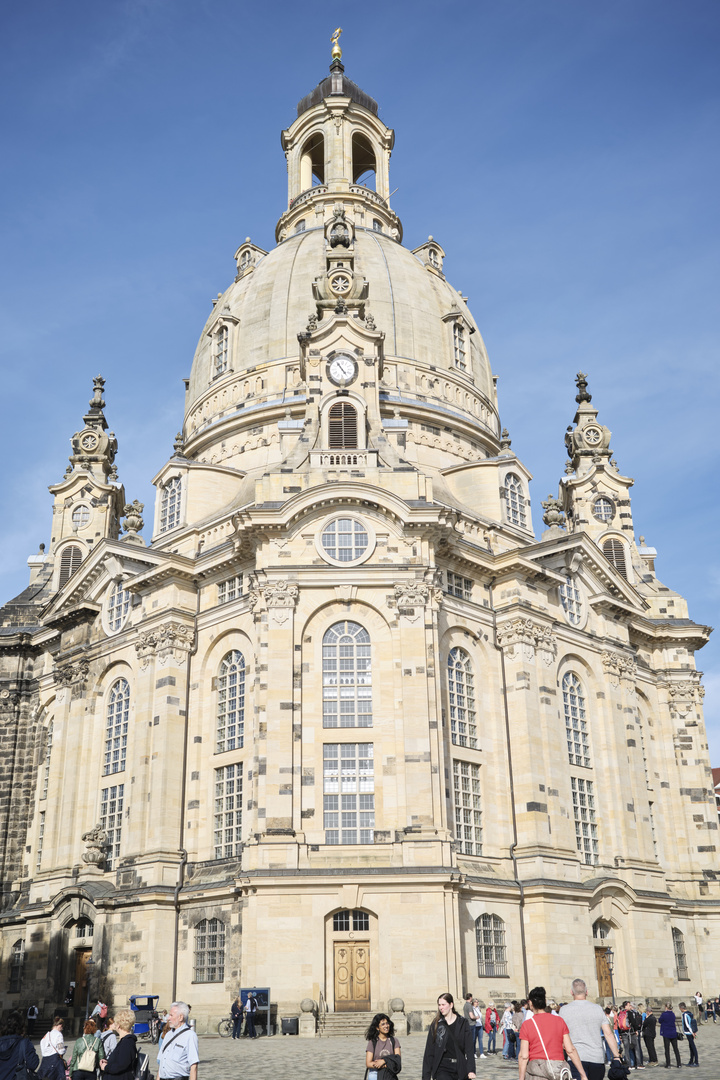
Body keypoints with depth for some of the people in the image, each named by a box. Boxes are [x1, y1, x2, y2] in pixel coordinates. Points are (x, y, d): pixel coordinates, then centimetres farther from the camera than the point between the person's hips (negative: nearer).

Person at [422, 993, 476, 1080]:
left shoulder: (463, 1023, 3)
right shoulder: (436, 1025, 3)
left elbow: (469, 1049, -3)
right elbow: (429, 1051, 4)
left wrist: (471, 1070, -16)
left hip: (460, 1068, 1)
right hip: (442, 1068, -1)